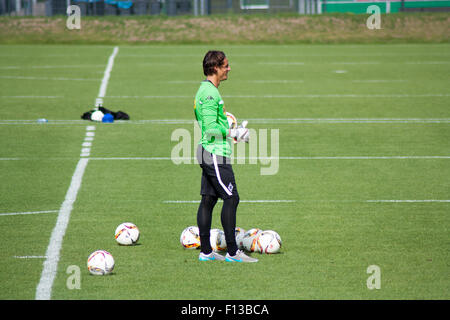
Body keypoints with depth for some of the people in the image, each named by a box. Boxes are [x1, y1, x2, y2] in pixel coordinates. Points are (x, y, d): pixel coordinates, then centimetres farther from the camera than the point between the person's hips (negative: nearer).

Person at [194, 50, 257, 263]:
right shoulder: (210, 93, -16)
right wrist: (234, 133, -12)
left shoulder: (205, 90, 17)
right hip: (215, 152, -11)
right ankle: (232, 252, -9)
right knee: (231, 198, -10)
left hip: (208, 153, 11)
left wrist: (232, 132, 19)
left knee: (208, 199, 10)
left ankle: (206, 251, 12)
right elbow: (211, 128, -21)